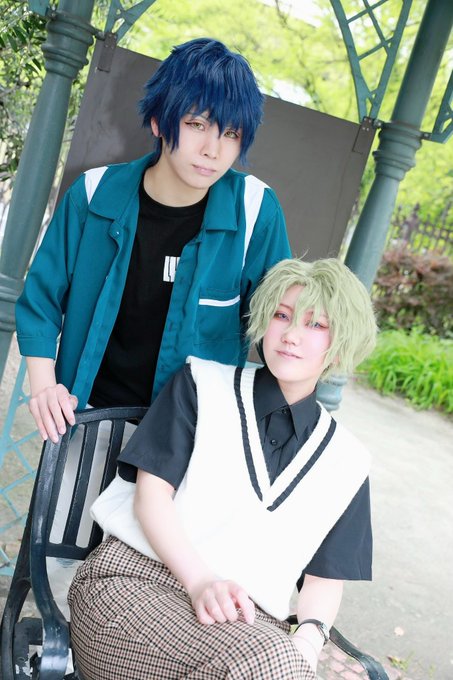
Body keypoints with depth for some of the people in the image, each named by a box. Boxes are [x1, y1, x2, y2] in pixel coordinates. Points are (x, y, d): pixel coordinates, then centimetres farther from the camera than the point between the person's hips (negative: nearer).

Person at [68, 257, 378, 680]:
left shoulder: (346, 462, 16)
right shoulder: (202, 384, 10)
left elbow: (326, 578, 12)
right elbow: (151, 493, 0)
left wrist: (308, 636, -10)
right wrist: (200, 581, -16)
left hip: (249, 620, 3)